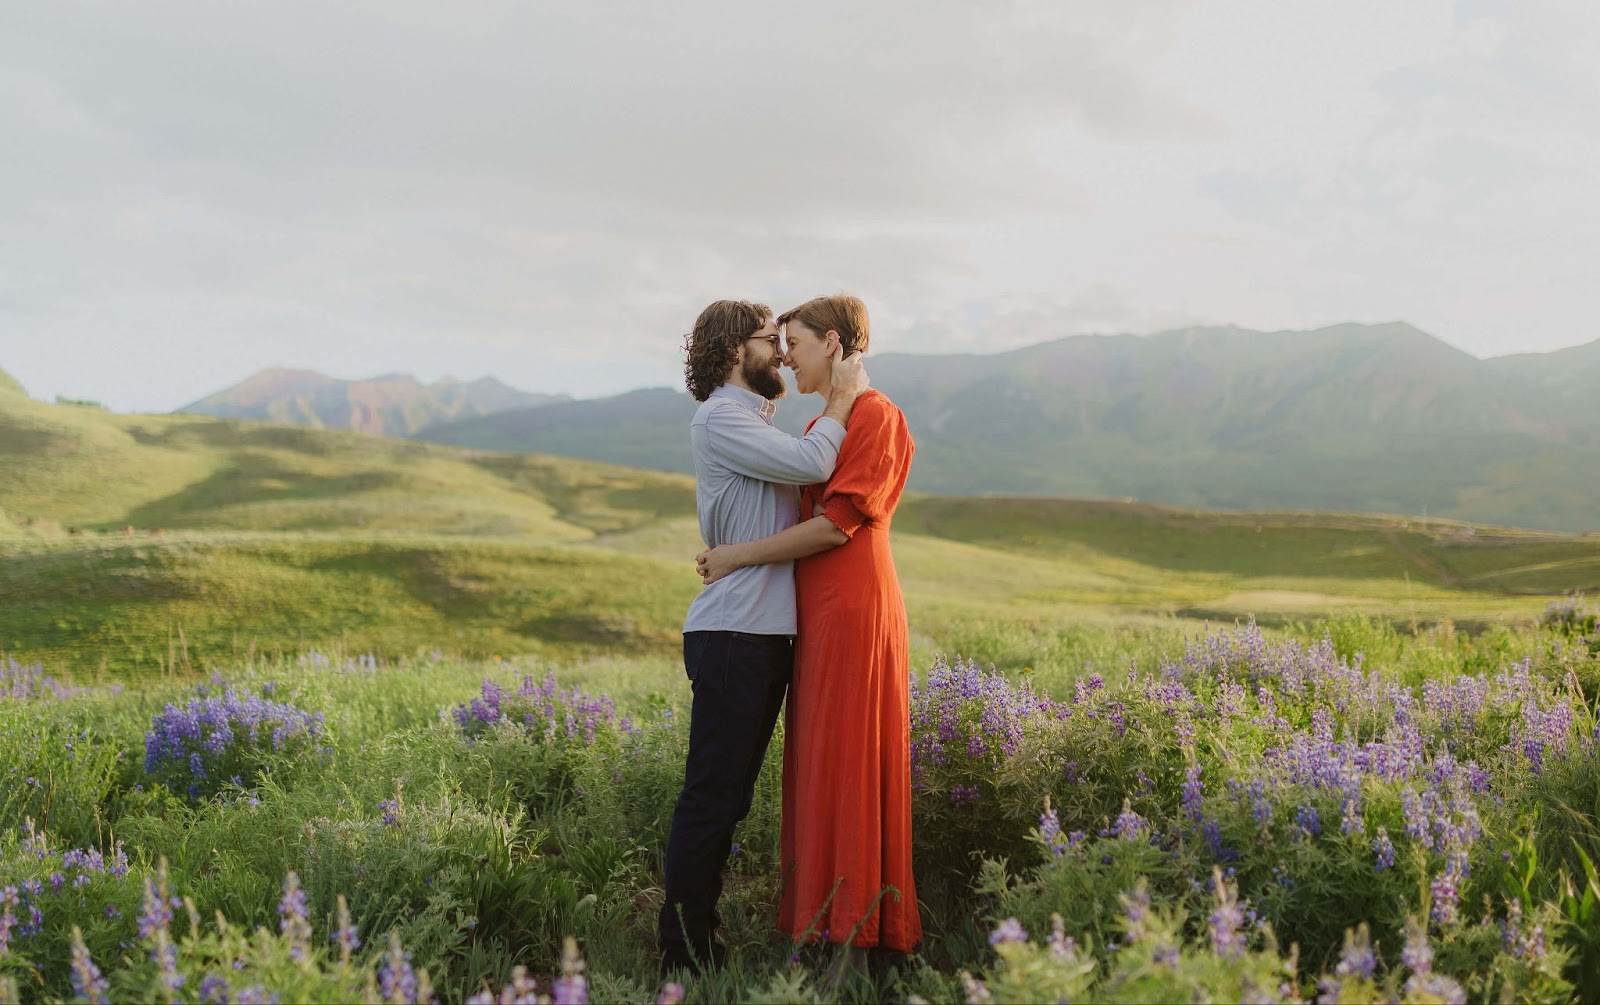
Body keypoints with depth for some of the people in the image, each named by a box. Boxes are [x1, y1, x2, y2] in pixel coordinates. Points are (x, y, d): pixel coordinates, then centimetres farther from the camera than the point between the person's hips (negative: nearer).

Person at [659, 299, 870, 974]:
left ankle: (700, 941, 20)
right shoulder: (719, 418, -8)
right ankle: (684, 954, 1)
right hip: (732, 635, -10)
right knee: (711, 795, -6)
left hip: (766, 635, 10)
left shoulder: (755, 424, 24)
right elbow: (812, 466, -17)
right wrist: (841, 398, -5)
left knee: (730, 796, 12)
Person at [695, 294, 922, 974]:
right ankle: (820, 925, 16)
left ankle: (853, 943, 0)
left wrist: (739, 557, -12)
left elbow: (837, 524, -17)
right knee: (816, 768, 9)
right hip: (818, 617, 9)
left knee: (848, 769, -6)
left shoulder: (875, 416, -9)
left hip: (854, 612, -9)